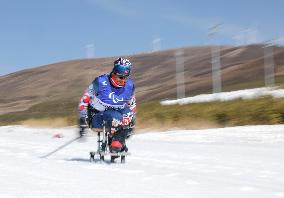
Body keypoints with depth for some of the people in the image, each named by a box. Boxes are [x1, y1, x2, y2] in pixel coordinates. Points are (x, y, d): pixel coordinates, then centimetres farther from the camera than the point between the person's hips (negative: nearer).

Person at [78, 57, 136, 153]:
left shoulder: (129, 86, -1)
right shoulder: (100, 82, -14)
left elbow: (132, 105, 16)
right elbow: (84, 100, -7)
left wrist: (131, 125, 14)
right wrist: (83, 120, -12)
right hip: (97, 118, -5)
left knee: (128, 114, -27)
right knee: (116, 117, -35)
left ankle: (119, 140, -21)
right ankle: (114, 145, -23)